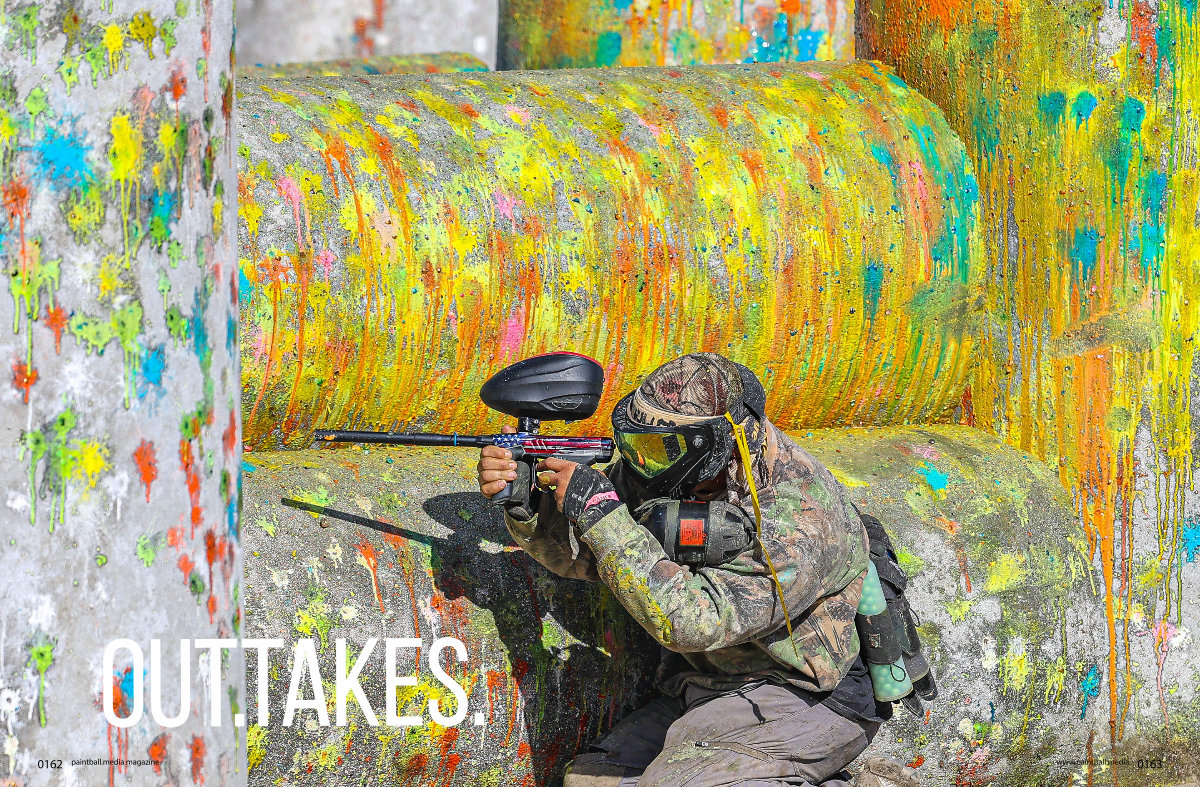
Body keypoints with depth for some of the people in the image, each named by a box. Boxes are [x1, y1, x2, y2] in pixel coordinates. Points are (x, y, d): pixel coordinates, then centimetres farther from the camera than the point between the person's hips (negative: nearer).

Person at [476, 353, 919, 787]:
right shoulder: (672, 469, -3)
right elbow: (579, 553, 7)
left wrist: (600, 510, -30)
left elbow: (691, 622, -33)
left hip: (798, 700, -8)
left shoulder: (798, 517, -27)